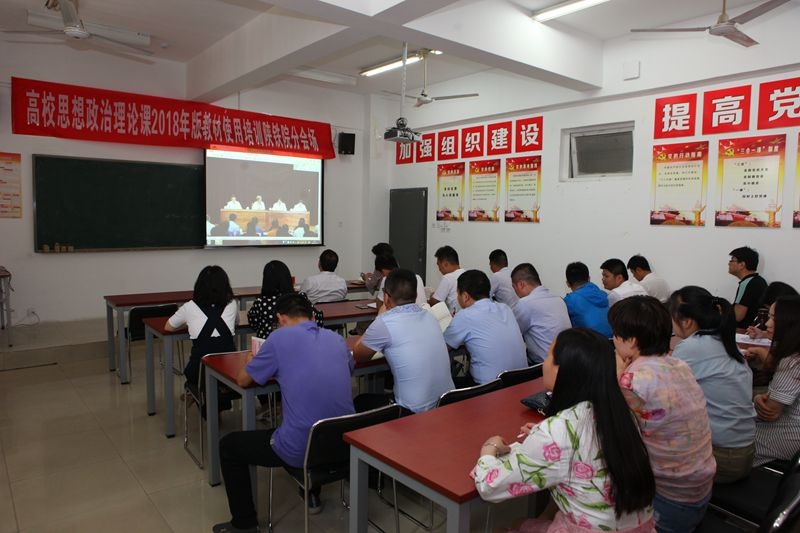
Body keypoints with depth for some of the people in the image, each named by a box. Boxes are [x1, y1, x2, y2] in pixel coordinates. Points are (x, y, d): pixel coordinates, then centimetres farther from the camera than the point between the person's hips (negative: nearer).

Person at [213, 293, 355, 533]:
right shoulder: (336, 339, 8)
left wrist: (274, 368, 27)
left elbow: (243, 380, 5)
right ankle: (313, 494, 46)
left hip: (301, 449, -6)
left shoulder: (280, 337, -7)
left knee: (229, 445, 20)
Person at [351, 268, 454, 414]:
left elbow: (358, 356, 4)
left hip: (415, 413, -6)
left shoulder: (385, 322, -15)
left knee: (360, 402, 23)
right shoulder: (429, 317, 4)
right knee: (384, 396, 33)